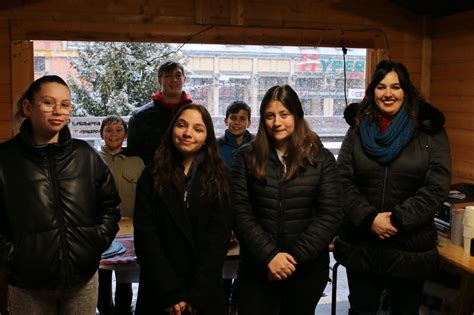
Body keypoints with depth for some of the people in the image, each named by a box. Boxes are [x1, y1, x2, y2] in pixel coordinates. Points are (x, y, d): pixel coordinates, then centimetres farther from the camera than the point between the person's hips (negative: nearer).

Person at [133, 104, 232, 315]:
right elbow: (145, 236, -7)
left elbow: (218, 238, -6)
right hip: (158, 295, 0)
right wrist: (171, 293, -15)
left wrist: (196, 294, -15)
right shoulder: (152, 176, 0)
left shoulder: (218, 178, 1)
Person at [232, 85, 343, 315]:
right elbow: (240, 212, -6)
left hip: (307, 268, 1)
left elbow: (331, 214, -6)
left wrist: (294, 256, -13)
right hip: (258, 267, 0)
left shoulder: (321, 158, 0)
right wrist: (268, 255, -15)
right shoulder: (247, 157, 0)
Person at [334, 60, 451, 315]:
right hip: (360, 245, 2)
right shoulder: (358, 129, 4)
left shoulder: (429, 130, -2)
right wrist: (369, 218, -15)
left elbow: (437, 186, -9)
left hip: (411, 247, -1)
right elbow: (342, 180, -2)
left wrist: (398, 219, -17)